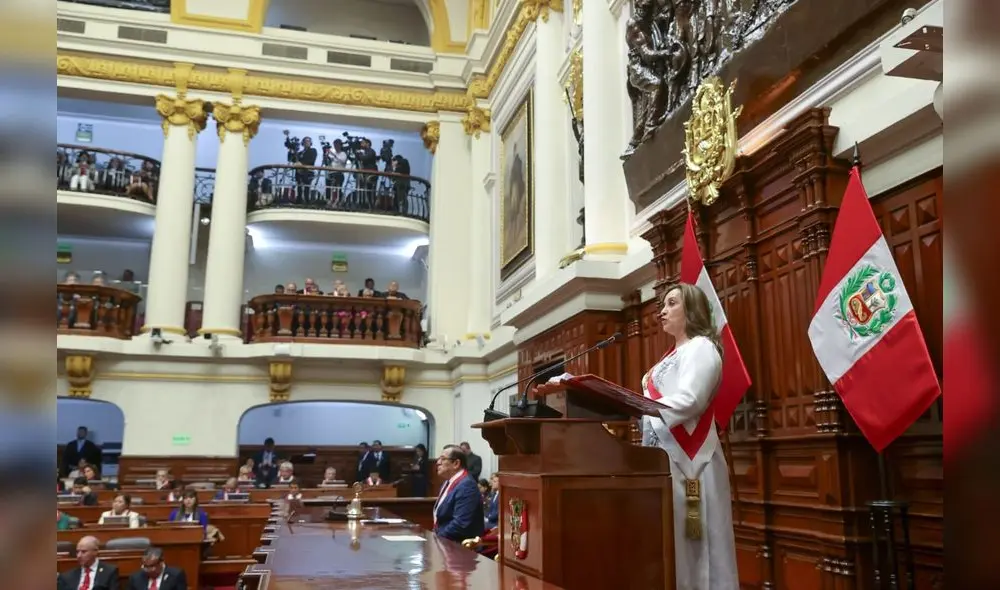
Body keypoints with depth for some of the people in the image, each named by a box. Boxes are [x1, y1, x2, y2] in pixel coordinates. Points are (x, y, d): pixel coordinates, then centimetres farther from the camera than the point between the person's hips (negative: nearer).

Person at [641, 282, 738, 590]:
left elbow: (688, 400, -20)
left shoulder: (701, 348, -5)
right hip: (666, 456, 9)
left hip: (687, 458, -9)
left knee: (689, 541, -5)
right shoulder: (673, 355, 23)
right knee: (671, 540, 9)